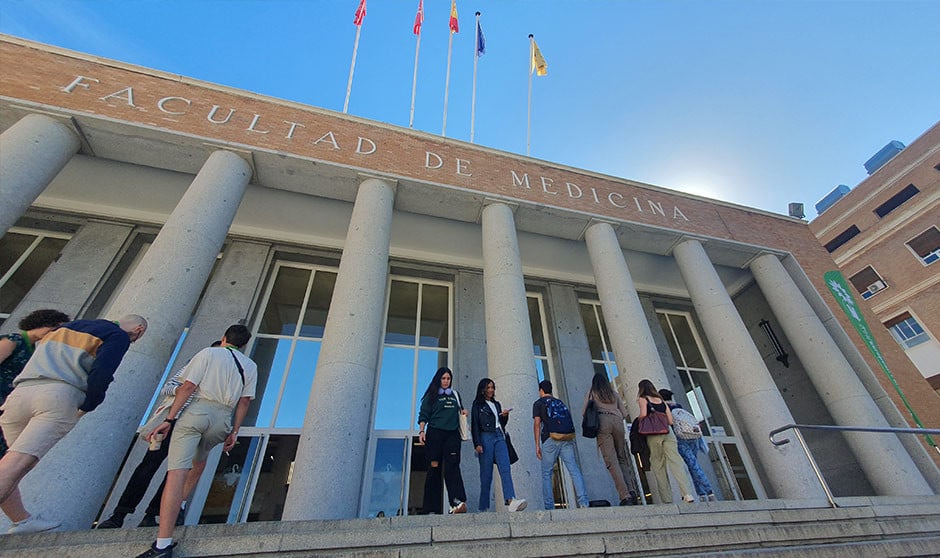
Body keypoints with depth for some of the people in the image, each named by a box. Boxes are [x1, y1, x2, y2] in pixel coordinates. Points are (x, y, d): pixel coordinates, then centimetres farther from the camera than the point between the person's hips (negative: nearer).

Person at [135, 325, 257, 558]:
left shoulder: (209, 352, 7)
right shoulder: (250, 366, 14)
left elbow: (188, 385, -3)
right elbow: (245, 400, 7)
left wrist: (169, 419, -2)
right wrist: (234, 431, 12)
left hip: (197, 410, -3)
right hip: (222, 419, 4)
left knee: (177, 471, -9)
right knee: (199, 460, 32)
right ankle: (179, 506, 38)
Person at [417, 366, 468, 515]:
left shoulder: (455, 394, 20)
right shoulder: (431, 395, 9)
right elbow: (423, 415, 3)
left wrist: (463, 411, 8)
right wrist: (421, 431, -11)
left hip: (452, 435, 2)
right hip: (435, 434, -2)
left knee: (452, 466, -14)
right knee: (434, 469, -1)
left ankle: (458, 502, -28)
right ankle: (432, 509, 4)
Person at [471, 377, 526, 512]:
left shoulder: (496, 404, 23)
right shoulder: (478, 404, 8)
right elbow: (475, 425, 0)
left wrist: (505, 416, 4)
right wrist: (477, 444, -12)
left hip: (499, 437, 5)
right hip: (486, 437, -4)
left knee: (505, 468, -15)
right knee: (486, 474, -5)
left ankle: (511, 501, -27)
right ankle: (484, 507, 1)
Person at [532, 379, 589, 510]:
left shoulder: (538, 403, 10)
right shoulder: (560, 402, 25)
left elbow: (537, 424, 1)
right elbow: (569, 420, 19)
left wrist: (537, 445, 0)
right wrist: (570, 439, 19)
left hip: (551, 439, -4)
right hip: (568, 439, 4)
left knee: (546, 474, 5)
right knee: (574, 470, 2)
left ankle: (549, 506, 1)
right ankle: (584, 501, -9)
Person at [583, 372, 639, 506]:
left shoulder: (592, 392, 14)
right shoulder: (614, 393, 22)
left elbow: (583, 412, 8)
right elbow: (625, 413, 20)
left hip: (602, 422, -4)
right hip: (617, 421, 4)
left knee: (611, 461, -6)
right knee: (622, 458, 10)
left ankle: (625, 496, -14)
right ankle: (632, 491, -6)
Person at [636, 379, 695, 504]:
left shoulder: (643, 399, 3)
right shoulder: (662, 401, 18)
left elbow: (643, 415, -13)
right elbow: (670, 421, 12)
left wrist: (640, 423, 6)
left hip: (653, 435, -4)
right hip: (667, 433, 4)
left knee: (658, 466, 2)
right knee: (675, 462, -3)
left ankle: (667, 499, 3)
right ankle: (687, 493, -18)